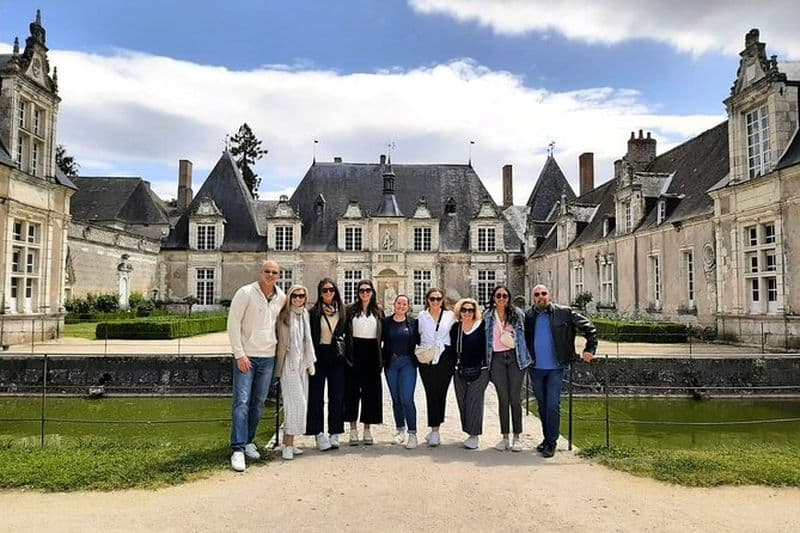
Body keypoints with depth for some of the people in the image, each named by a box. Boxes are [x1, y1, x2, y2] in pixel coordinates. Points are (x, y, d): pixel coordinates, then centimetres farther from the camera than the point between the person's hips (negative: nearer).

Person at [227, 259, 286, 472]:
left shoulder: (281, 297, 5)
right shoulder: (246, 293, -9)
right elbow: (233, 323, -10)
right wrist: (240, 354, -14)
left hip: (268, 357, 5)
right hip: (246, 356, -5)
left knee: (259, 403, 11)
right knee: (242, 402, -8)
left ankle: (248, 441, 26)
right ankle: (238, 449, -5)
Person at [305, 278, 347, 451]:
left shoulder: (342, 311, 7)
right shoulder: (314, 312, -1)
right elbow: (310, 338, -3)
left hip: (337, 357, 3)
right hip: (319, 357, -2)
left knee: (337, 396, 5)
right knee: (317, 397, 1)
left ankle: (334, 433, 15)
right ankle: (319, 434, 8)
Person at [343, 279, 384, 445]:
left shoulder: (378, 311, 8)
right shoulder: (351, 310, 3)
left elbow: (382, 335, 9)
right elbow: (345, 332, 1)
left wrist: (381, 357, 3)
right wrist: (347, 353, -7)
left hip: (372, 353, 2)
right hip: (355, 353, -1)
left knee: (371, 391, 4)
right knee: (352, 390, 2)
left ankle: (367, 429, 15)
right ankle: (353, 429, 10)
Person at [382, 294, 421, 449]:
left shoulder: (413, 322, 3)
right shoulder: (386, 322, 3)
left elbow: (419, 341, 7)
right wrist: (382, 359, -5)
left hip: (408, 363, -2)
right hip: (391, 363, 2)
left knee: (407, 398, -10)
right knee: (396, 399, 10)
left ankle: (412, 433, -2)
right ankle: (400, 430, 23)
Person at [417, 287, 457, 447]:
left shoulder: (450, 316, 7)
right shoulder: (421, 316, 10)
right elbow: (417, 336, 14)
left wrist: (454, 355, 0)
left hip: (445, 359, 0)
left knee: (441, 393, 0)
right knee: (431, 393, -3)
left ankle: (435, 429, 10)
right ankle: (435, 430, 4)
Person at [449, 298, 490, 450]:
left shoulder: (482, 326, -4)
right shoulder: (455, 328, 10)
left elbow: (486, 347, -5)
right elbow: (452, 349, 14)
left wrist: (485, 365, -9)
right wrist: (454, 365, 8)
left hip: (479, 371, -5)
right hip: (460, 371, 5)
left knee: (474, 401, -6)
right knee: (462, 402, 7)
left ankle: (475, 435, 2)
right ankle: (469, 432, 19)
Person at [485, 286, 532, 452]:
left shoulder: (518, 313, 4)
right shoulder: (488, 316, 8)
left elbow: (525, 334, 8)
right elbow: (486, 338, 13)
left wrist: (525, 357, 3)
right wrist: (487, 361, 8)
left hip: (515, 357, -1)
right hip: (497, 359, 1)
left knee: (515, 398, 1)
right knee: (502, 398, 4)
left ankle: (517, 437, 10)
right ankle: (504, 437, 12)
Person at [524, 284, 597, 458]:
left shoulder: (564, 313, -5)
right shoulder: (528, 316, 1)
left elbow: (589, 327, 0)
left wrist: (590, 349, -5)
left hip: (555, 368, -3)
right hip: (535, 368, 3)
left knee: (553, 406, -3)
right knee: (542, 405, 14)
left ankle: (551, 443, 9)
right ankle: (547, 438, 29)